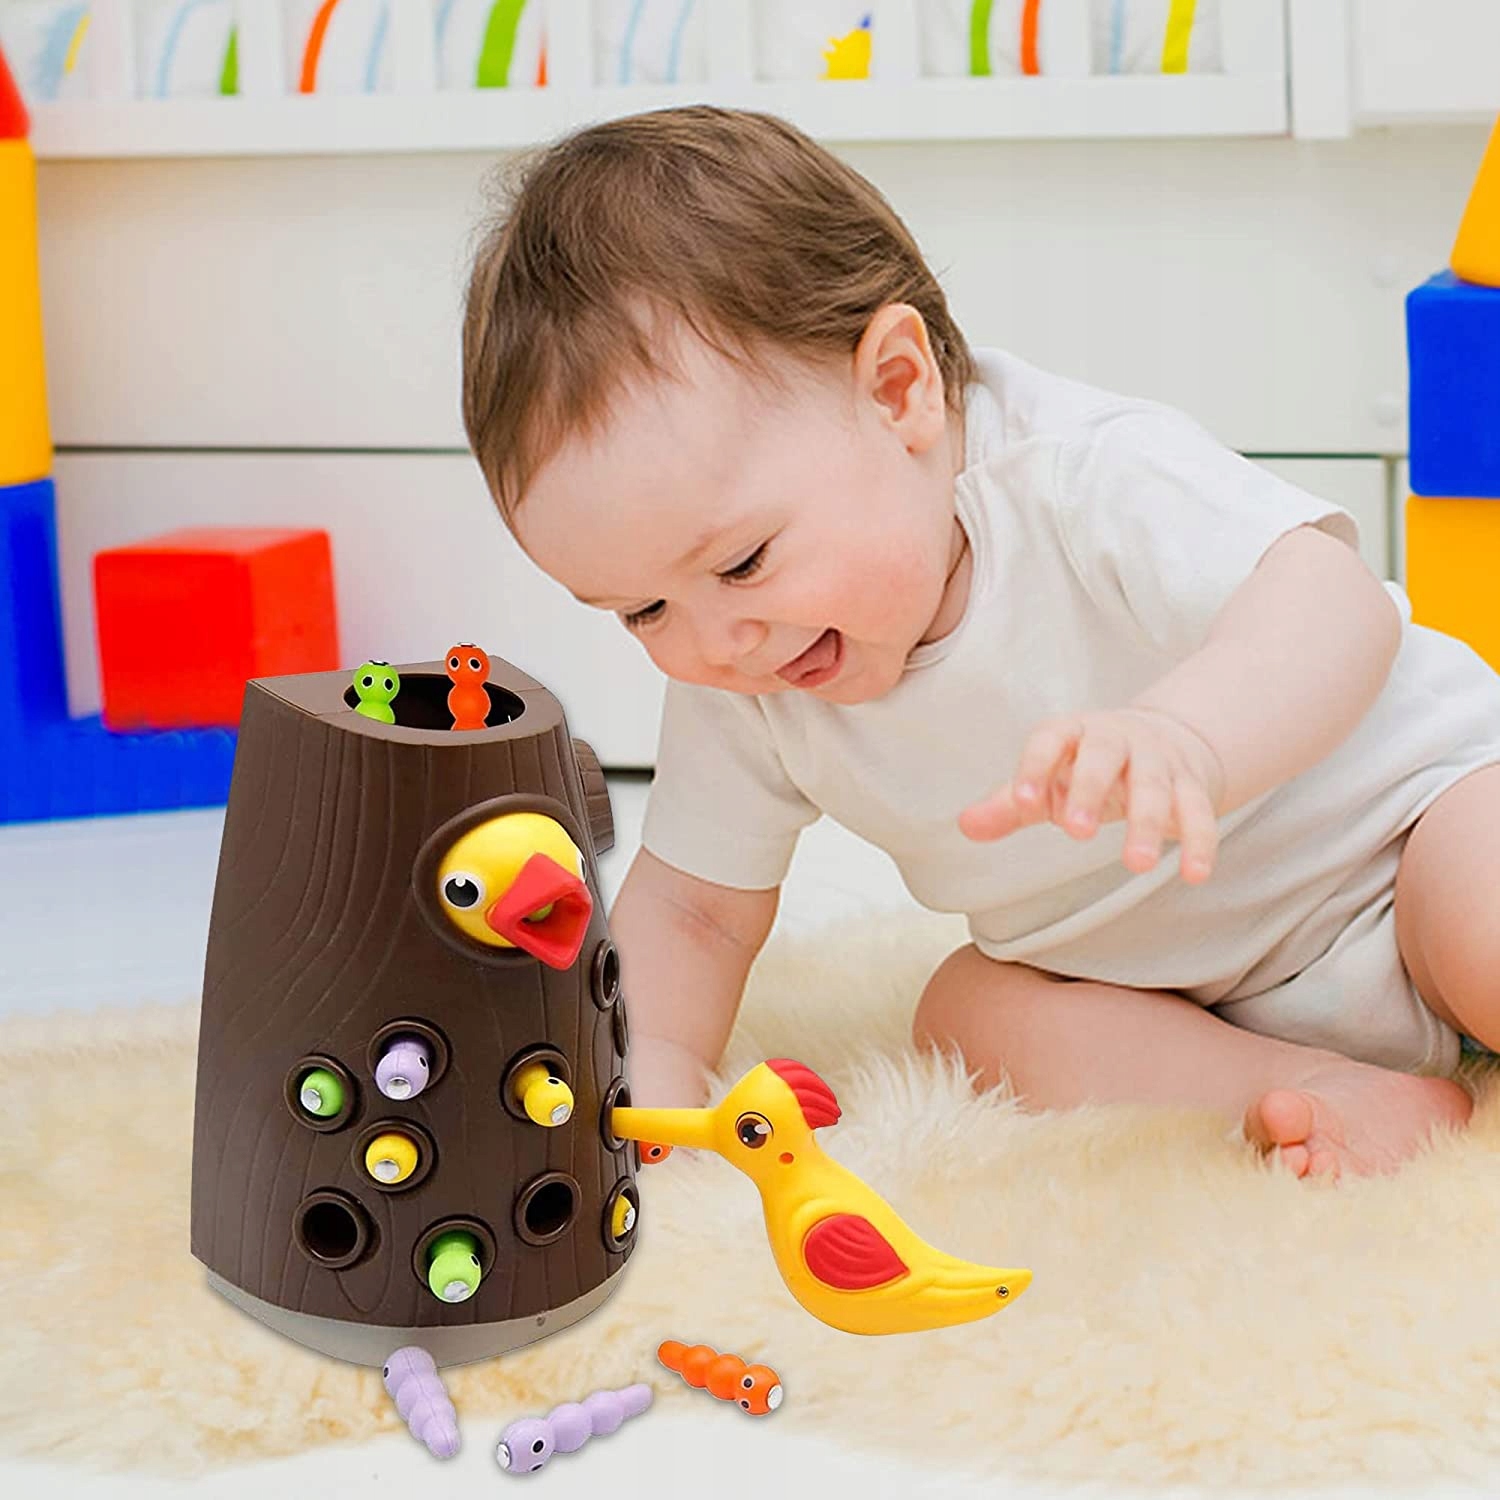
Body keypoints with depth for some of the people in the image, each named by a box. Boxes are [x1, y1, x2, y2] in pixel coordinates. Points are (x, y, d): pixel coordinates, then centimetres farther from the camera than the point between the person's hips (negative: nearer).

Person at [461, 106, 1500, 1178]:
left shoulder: (1088, 479, -31)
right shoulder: (739, 692, -12)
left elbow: (1336, 606, -44)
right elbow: (691, 909, 0)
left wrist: (1180, 739, -64)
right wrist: (650, 1071, -18)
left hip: (1404, 818, -7)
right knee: (963, 1011, -16)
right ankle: (1315, 1090, -18)